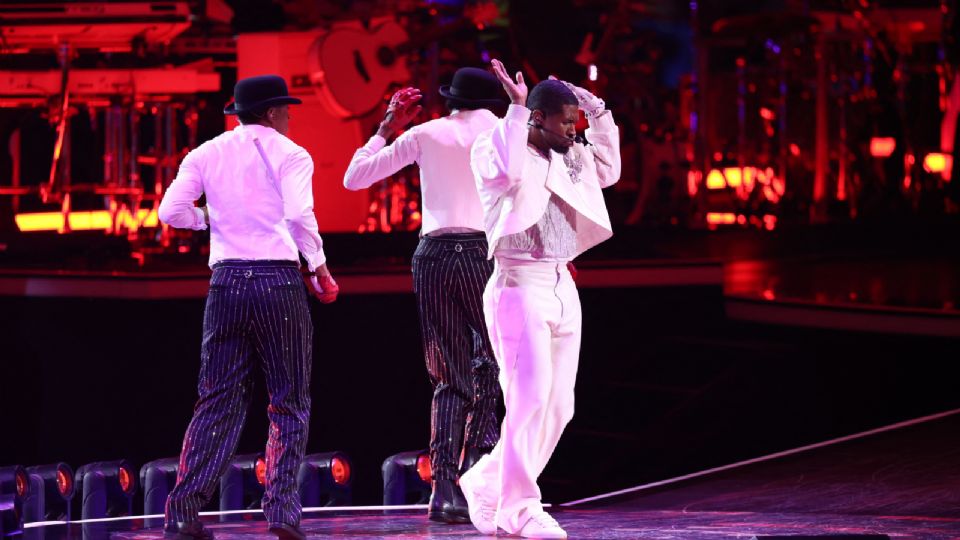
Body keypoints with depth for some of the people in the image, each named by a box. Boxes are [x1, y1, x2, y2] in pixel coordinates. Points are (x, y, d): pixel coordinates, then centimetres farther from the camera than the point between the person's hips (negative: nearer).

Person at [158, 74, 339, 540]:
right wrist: (321, 273, -5)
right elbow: (299, 215, -14)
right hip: (278, 280, -3)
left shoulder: (207, 154, 10)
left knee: (218, 401, 8)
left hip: (227, 280, 4)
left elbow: (171, 210, 0)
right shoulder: (289, 154, 0)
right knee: (289, 403, 6)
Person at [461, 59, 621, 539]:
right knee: (530, 396, -14)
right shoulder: (496, 150, -7)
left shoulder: (569, 158, 15)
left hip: (562, 287, 8)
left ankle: (486, 482, 22)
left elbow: (607, 171, 29)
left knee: (558, 406, 8)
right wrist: (516, 108, -23)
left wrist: (600, 116, 18)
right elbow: (507, 171, -28)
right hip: (519, 286, -8)